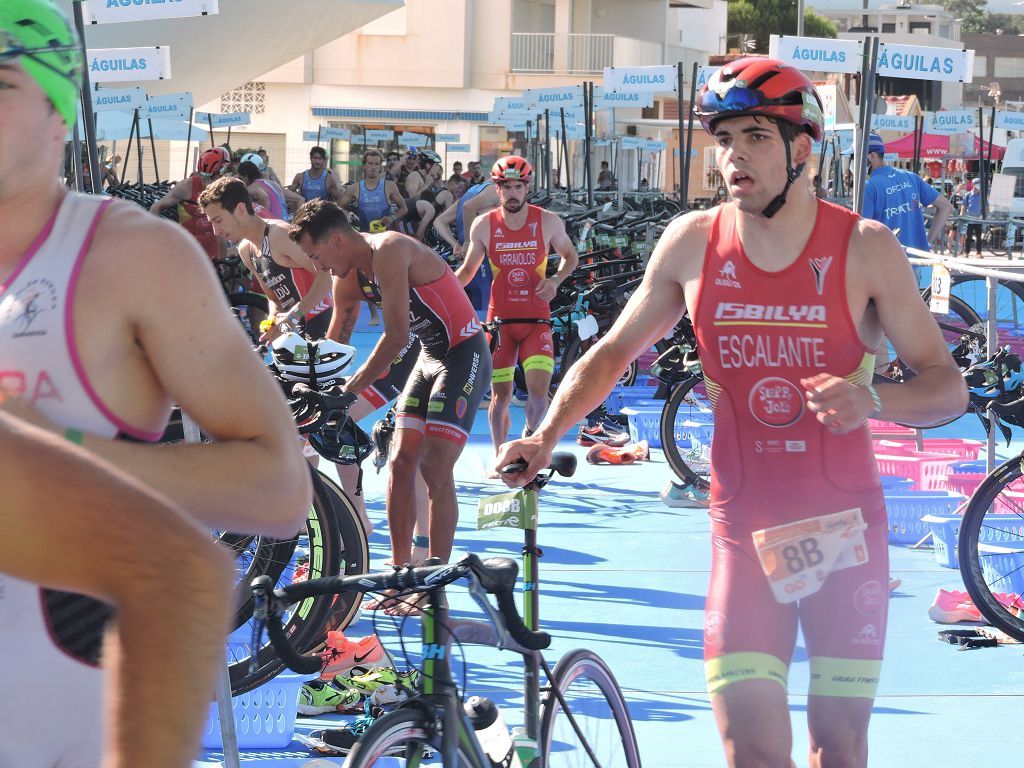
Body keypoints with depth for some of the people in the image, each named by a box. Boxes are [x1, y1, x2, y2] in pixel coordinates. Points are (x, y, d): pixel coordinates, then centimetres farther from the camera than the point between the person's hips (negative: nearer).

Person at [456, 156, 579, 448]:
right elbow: (468, 269, 9)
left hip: (536, 320, -1)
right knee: (500, 397, 2)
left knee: (538, 391, -14)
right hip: (501, 320, 1)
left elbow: (570, 256, 12)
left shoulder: (548, 222, -4)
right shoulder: (483, 226, -2)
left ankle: (530, 434, 18)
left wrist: (556, 280, -8)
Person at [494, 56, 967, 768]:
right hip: (746, 528, 1)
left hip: (846, 528, 0)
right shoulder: (693, 243, -1)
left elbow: (948, 385, -4)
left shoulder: (866, 248, -6)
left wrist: (871, 399, -25)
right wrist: (546, 436, -5)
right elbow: (612, 353, 11)